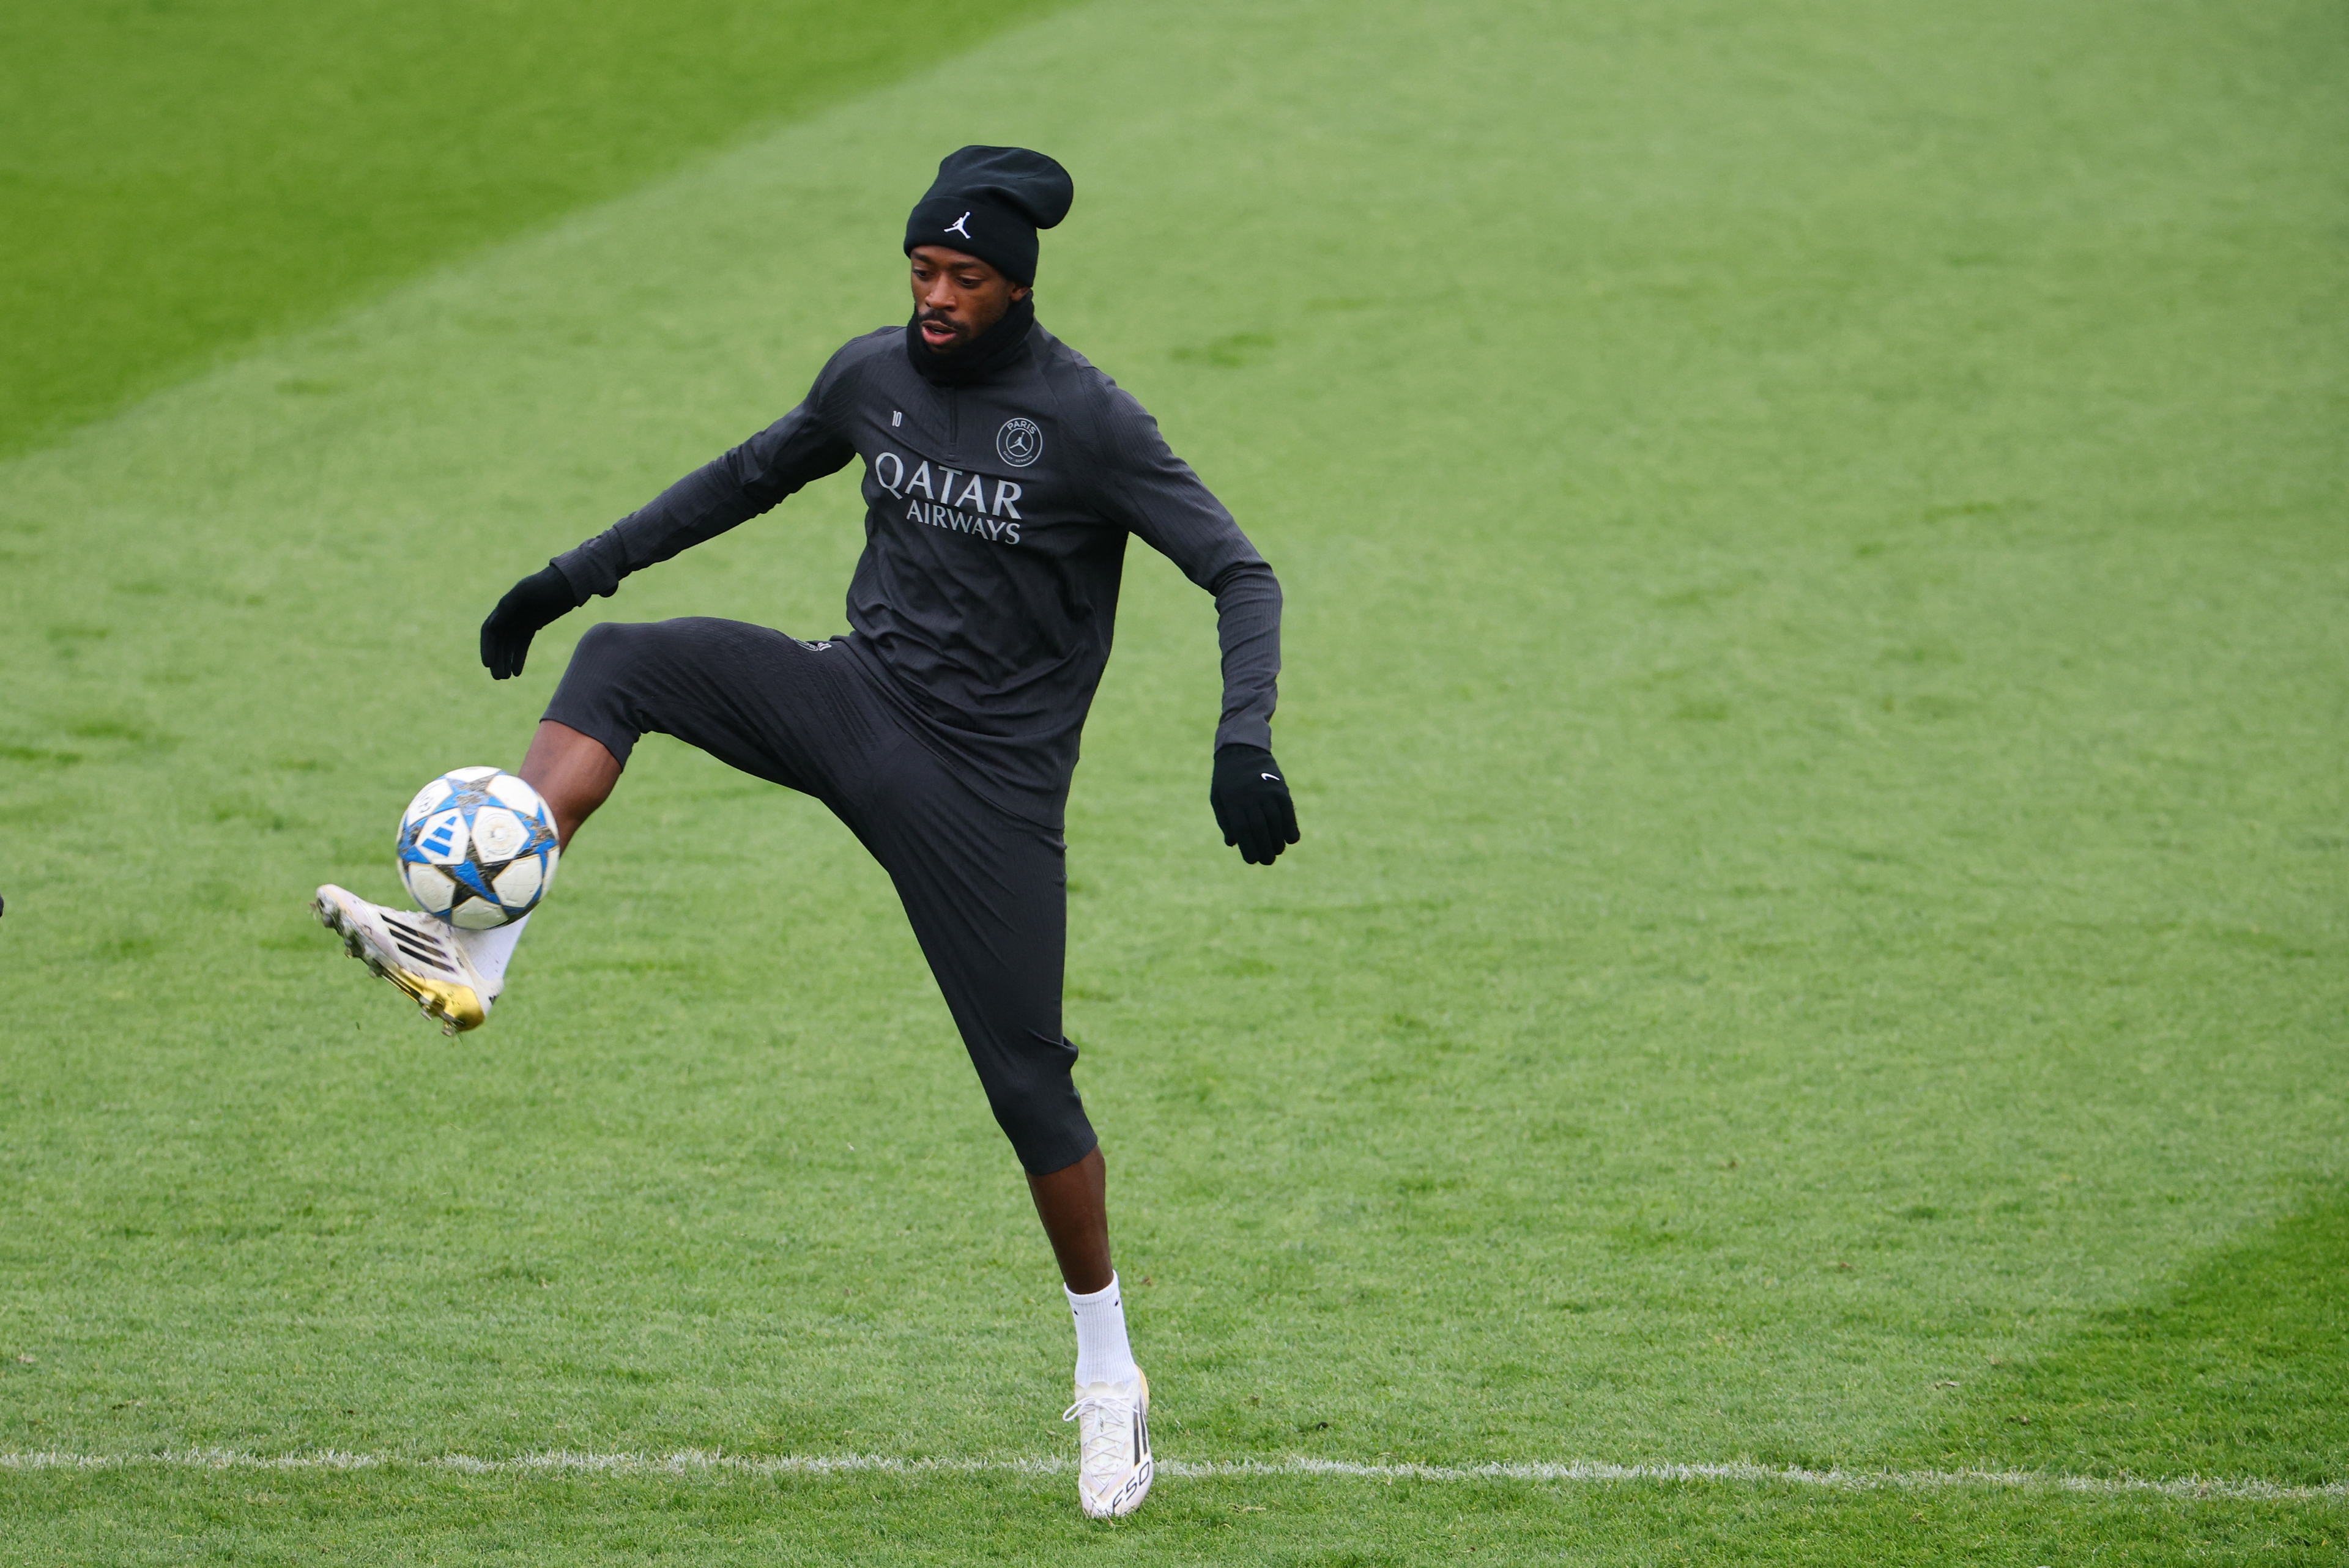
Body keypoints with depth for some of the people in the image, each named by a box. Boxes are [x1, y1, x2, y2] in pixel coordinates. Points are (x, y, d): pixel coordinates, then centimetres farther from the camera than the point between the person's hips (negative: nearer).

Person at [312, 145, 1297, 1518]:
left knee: (1027, 1077, -4)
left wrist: (1244, 740, -30)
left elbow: (1241, 574, -14)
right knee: (621, 661, -18)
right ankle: (473, 958, -32)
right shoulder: (875, 375, 3)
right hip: (859, 700, 5)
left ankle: (1111, 1377, 14)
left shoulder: (1088, 421, -13)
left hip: (991, 777, -5)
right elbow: (752, 476, 22)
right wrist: (582, 569, 21)